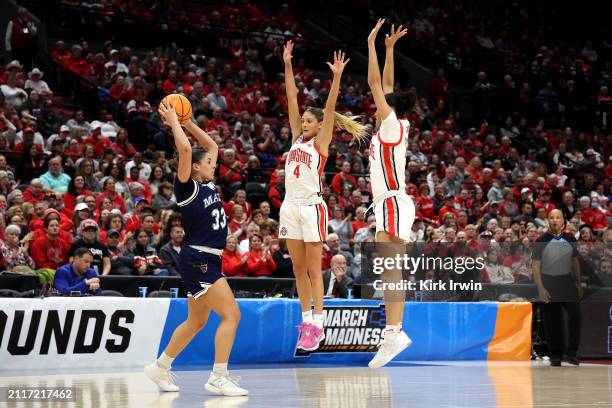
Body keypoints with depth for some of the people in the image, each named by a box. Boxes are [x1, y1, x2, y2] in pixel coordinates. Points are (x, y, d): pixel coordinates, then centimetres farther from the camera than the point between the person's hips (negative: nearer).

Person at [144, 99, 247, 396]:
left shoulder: (208, 184, 12)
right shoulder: (187, 188, -10)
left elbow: (211, 145, 22)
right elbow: (186, 150, -22)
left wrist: (187, 123, 16)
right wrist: (173, 122, -10)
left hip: (208, 261, 9)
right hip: (197, 260, -9)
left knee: (196, 322, 17)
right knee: (231, 313, -14)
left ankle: (160, 368, 29)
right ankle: (218, 378, -13)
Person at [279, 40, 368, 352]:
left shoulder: (320, 142, -1)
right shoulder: (297, 138, 12)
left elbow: (329, 108, -12)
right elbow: (292, 98, 9)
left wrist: (336, 77, -22)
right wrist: (287, 64, 8)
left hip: (312, 207, -6)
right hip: (290, 206, 6)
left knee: (313, 270, -4)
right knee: (298, 269, 8)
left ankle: (317, 325, -2)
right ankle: (307, 320, 15)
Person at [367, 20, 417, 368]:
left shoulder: (393, 125, -7)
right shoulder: (395, 127, 14)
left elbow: (375, 83, -9)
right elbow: (386, 85, 23)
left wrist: (372, 43, -4)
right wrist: (389, 48, 25)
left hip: (393, 203, -10)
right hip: (390, 204, 10)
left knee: (388, 268, -17)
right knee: (389, 270, 6)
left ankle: (394, 333, -25)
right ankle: (395, 332, 6)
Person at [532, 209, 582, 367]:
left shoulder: (570, 239, 7)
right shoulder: (542, 241, -3)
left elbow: (575, 262, 14)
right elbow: (535, 266, -5)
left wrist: (578, 283, 9)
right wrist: (540, 289, -12)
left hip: (568, 281, 2)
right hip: (549, 282, -2)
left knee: (576, 315, -9)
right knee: (552, 321, 2)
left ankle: (571, 353, 2)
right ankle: (555, 356, 12)